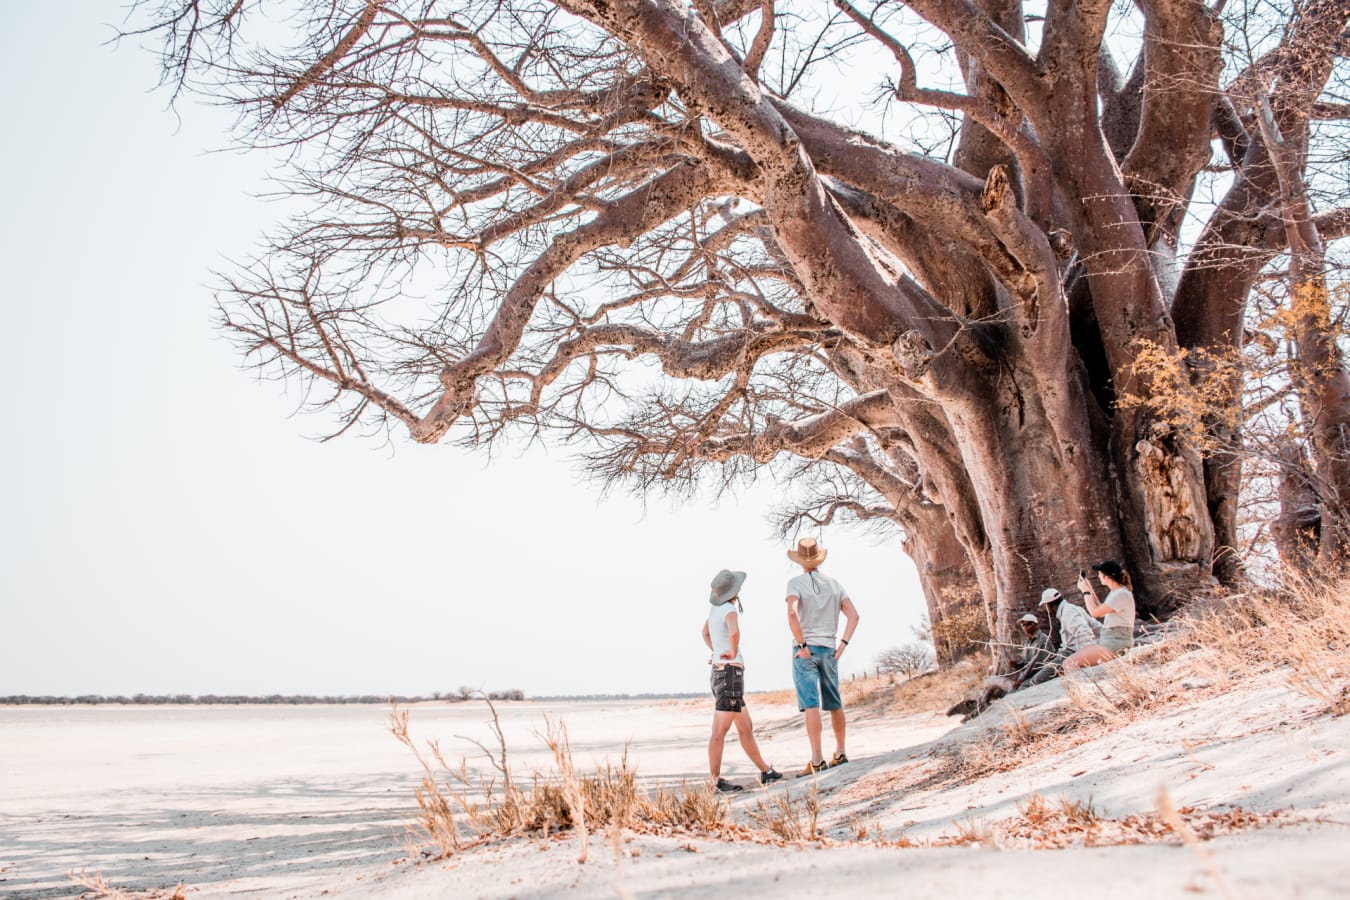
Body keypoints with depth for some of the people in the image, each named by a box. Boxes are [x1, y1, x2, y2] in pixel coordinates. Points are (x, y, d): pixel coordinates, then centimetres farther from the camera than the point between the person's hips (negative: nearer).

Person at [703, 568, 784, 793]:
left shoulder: (715, 608, 12)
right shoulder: (729, 609, -14)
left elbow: (705, 633, 31)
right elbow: (734, 632, -37)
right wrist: (733, 653, -18)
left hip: (719, 672, 9)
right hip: (730, 674, -9)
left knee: (746, 728, 15)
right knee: (720, 731, -6)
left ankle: (766, 772, 23)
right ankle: (716, 781, -3)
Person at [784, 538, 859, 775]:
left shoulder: (796, 583, -6)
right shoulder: (834, 584, 8)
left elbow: (792, 613, -23)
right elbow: (853, 615, 3)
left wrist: (802, 645, -16)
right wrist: (842, 645, 3)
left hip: (805, 650, -4)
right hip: (828, 649, 5)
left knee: (810, 704, -7)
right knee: (834, 703, 15)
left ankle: (817, 759, -12)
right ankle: (840, 753, 26)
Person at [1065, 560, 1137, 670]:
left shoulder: (1121, 594, -16)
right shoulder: (1115, 592, 15)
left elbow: (1095, 612, -17)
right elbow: (1101, 611, 24)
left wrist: (1085, 591, -4)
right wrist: (1090, 589, 21)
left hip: (1116, 645, -10)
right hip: (1107, 640, 10)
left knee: (1070, 663, -20)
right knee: (1068, 662, 4)